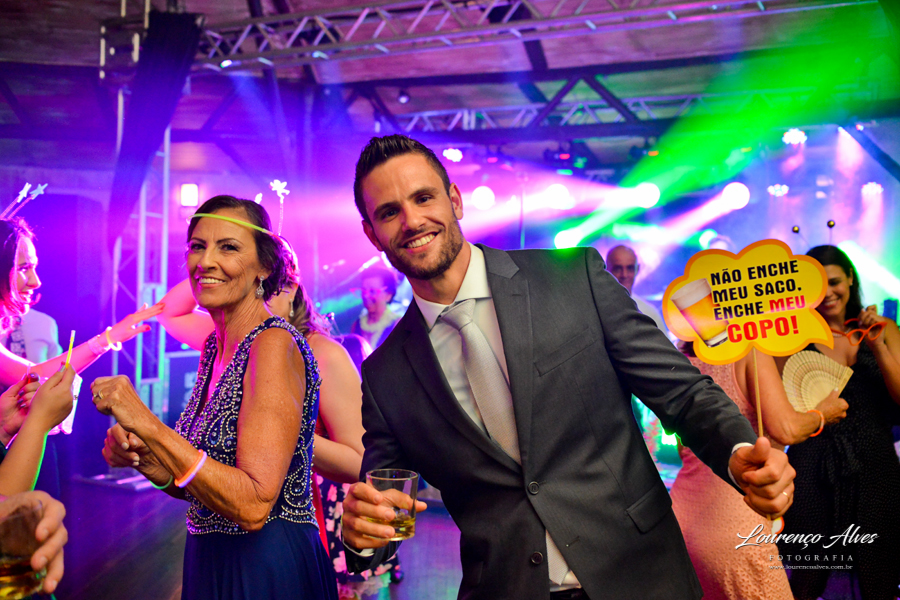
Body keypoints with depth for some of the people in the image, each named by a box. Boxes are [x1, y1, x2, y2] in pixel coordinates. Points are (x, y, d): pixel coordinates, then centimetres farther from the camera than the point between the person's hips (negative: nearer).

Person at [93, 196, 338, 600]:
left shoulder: (275, 343, -19)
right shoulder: (214, 347, 4)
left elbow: (254, 505, -25)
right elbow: (199, 488, 11)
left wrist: (149, 426, -26)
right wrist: (141, 457, -7)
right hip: (210, 564, 8)